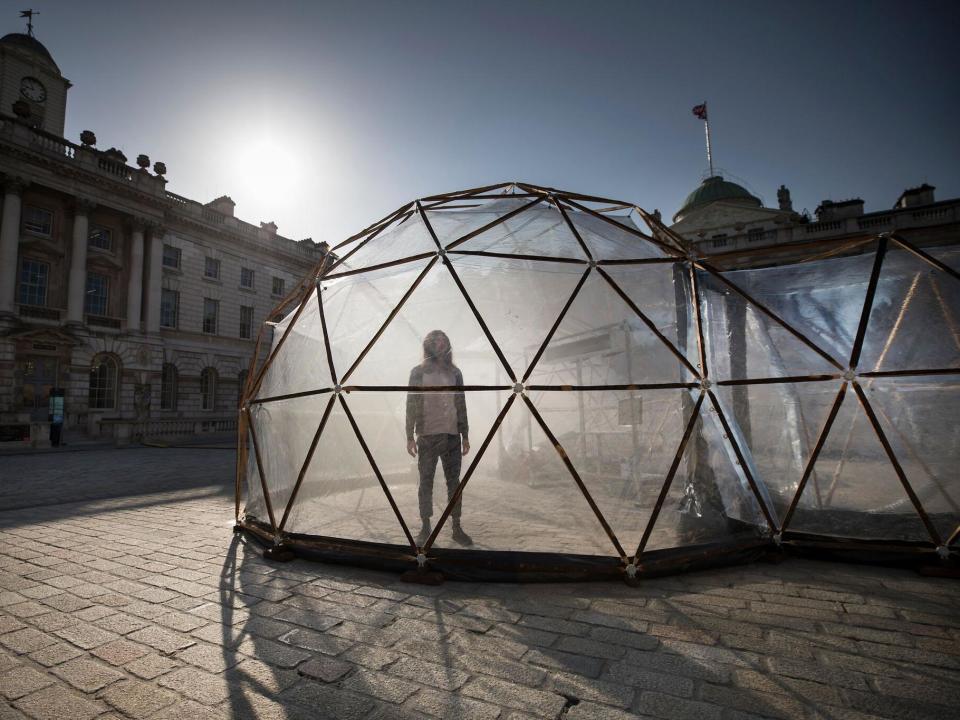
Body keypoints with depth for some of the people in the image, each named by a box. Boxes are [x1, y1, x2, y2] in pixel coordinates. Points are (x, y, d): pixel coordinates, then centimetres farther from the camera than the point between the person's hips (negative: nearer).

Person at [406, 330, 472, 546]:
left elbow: (461, 405, 11)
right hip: (427, 436, -2)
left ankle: (457, 528, 14)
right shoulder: (418, 372, 2)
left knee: (454, 482, 5)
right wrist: (410, 437, -6)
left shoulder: (455, 372, 10)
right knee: (426, 483, 4)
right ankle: (425, 528, 13)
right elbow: (411, 405, -1)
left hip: (452, 436, 2)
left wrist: (465, 436, 8)